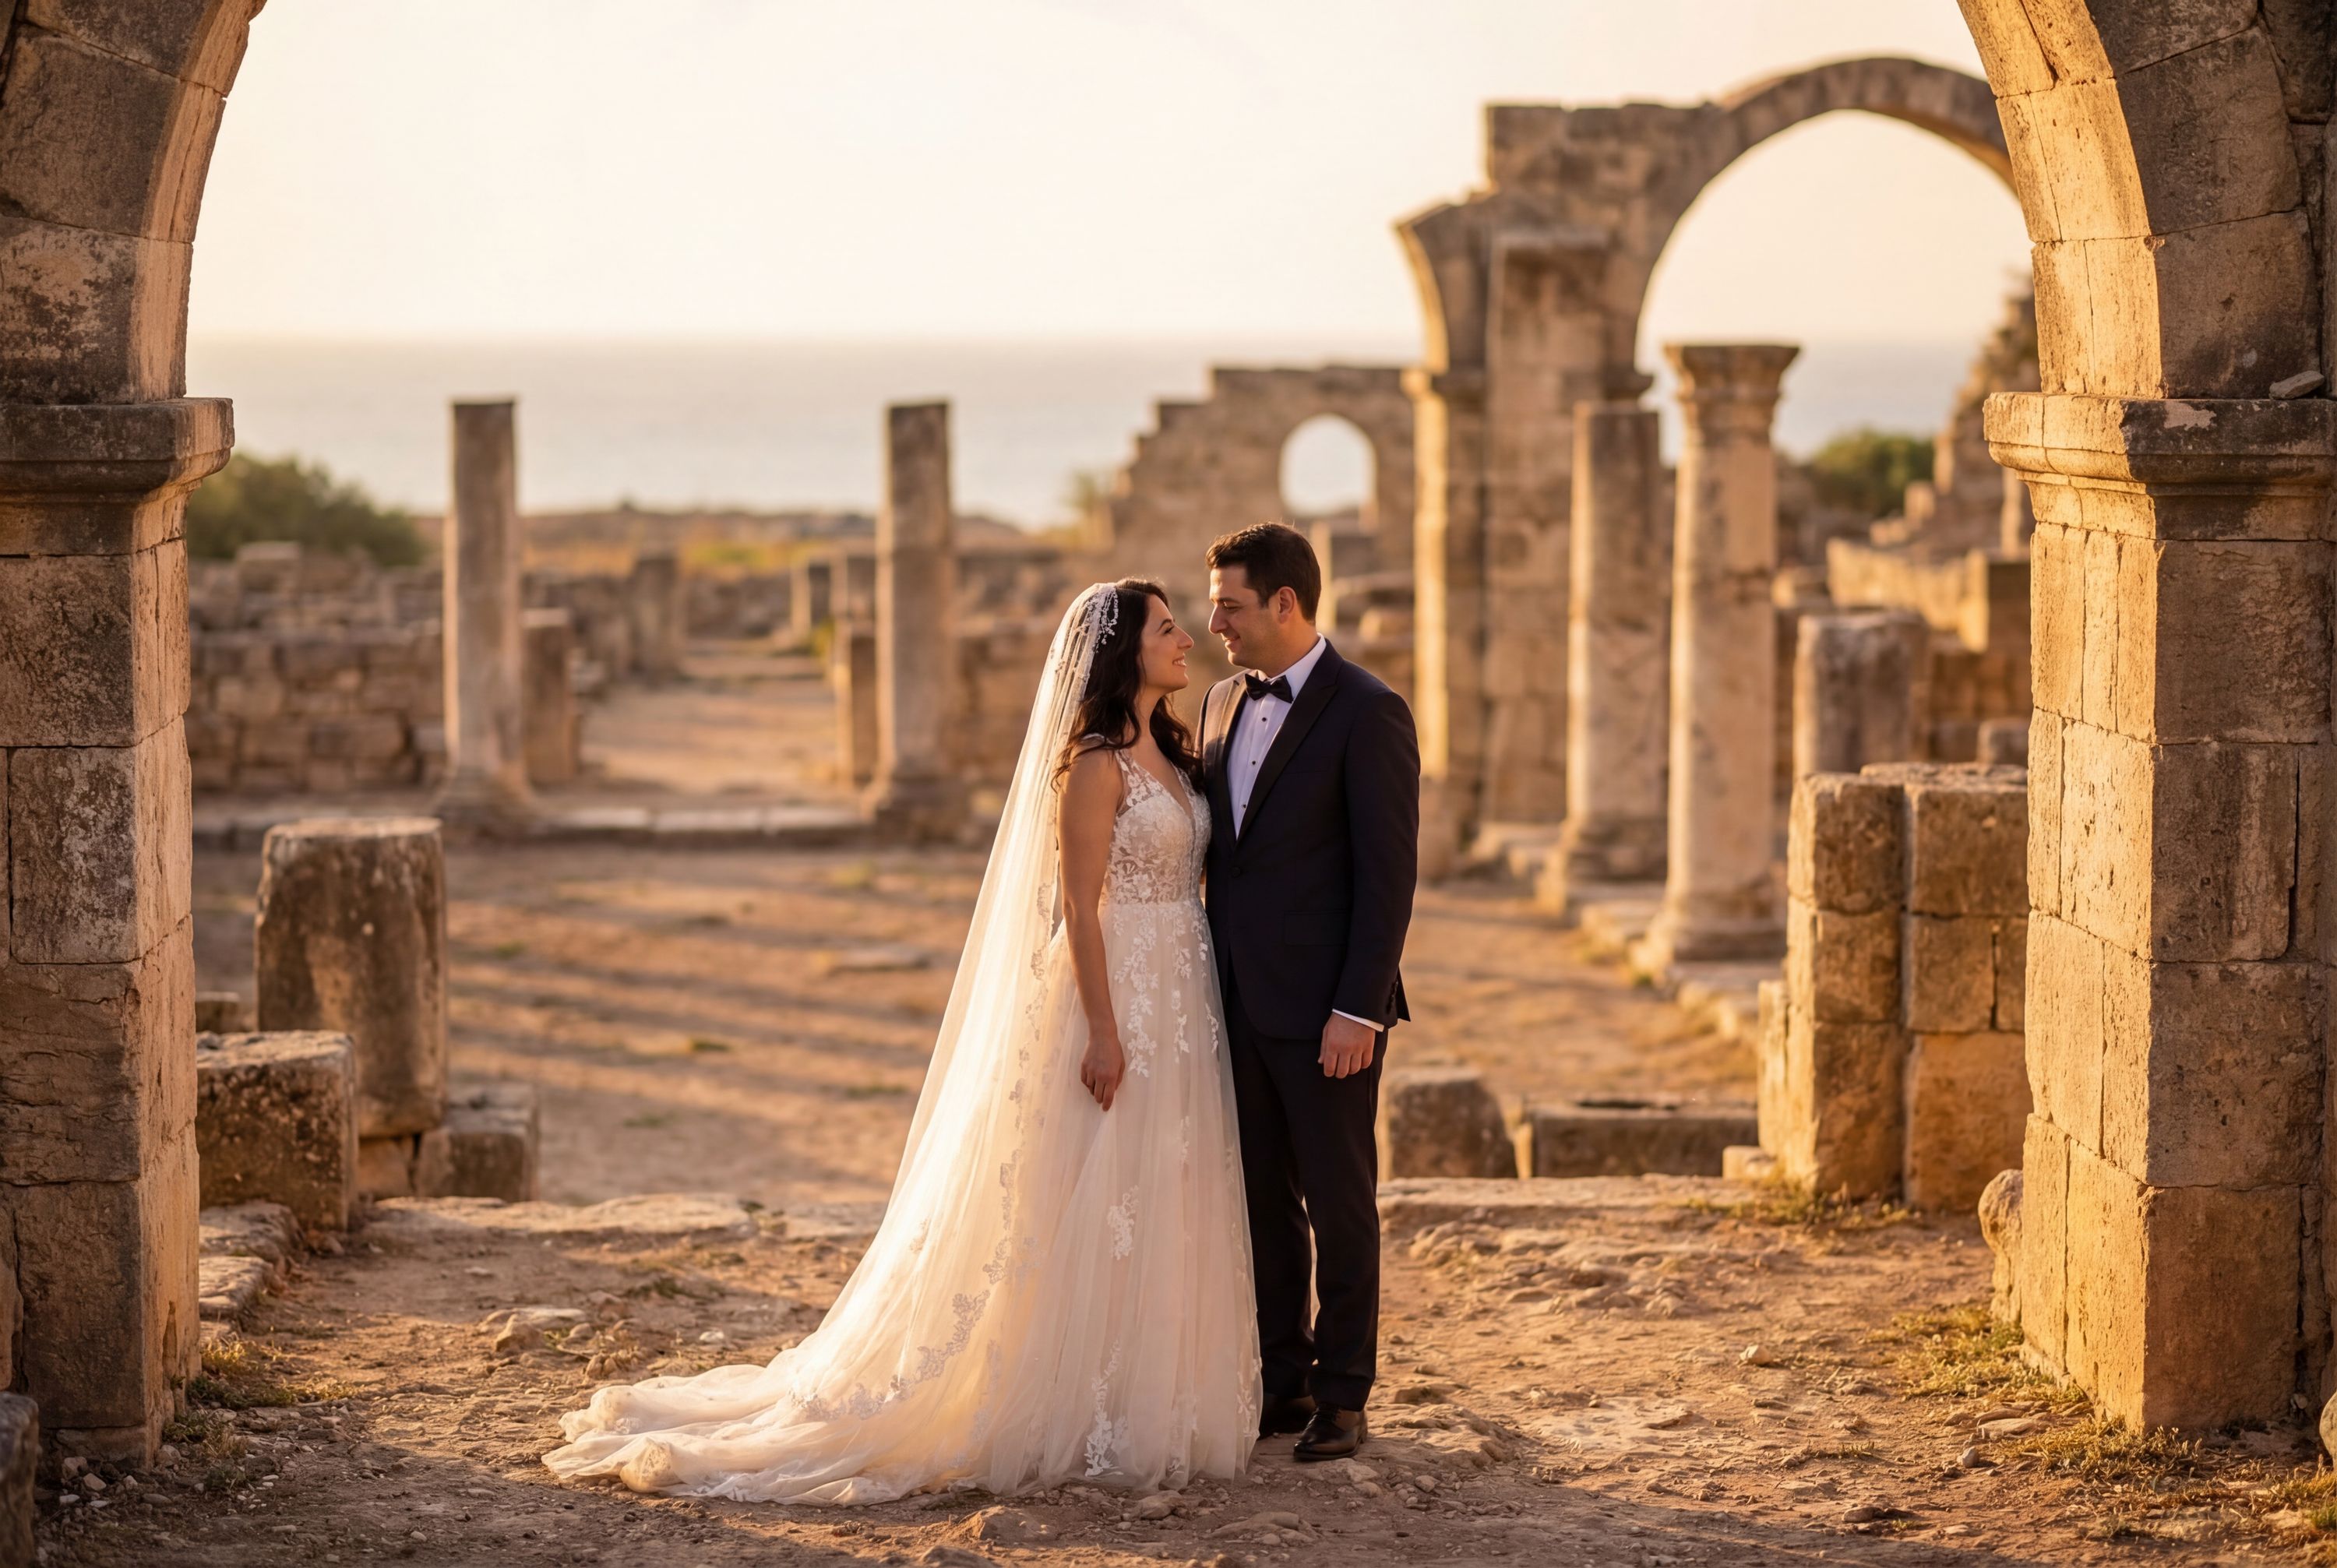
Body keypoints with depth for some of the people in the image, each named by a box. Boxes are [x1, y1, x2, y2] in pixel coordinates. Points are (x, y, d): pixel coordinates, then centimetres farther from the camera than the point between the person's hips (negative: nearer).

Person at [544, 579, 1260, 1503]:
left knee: (1159, 1208, 11)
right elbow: (1079, 906, -16)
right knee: (1095, 1206, -3)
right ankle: (1090, 1417, 4)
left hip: (1178, 1004, 9)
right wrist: (1103, 1029, -20)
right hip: (1115, 1000, -8)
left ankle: (1148, 1402, 19)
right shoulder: (1094, 762, -13)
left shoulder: (1172, 753, 13)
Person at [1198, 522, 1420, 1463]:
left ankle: (1342, 1396, 14)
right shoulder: (1223, 705, 11)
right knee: (1264, 1201, 12)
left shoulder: (1367, 713, -11)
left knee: (1340, 1205, 4)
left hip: (1324, 1011, -7)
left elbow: (1389, 874, -14)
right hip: (1238, 1001, 7)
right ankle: (1285, 1384, 21)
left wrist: (1358, 1010, -18)